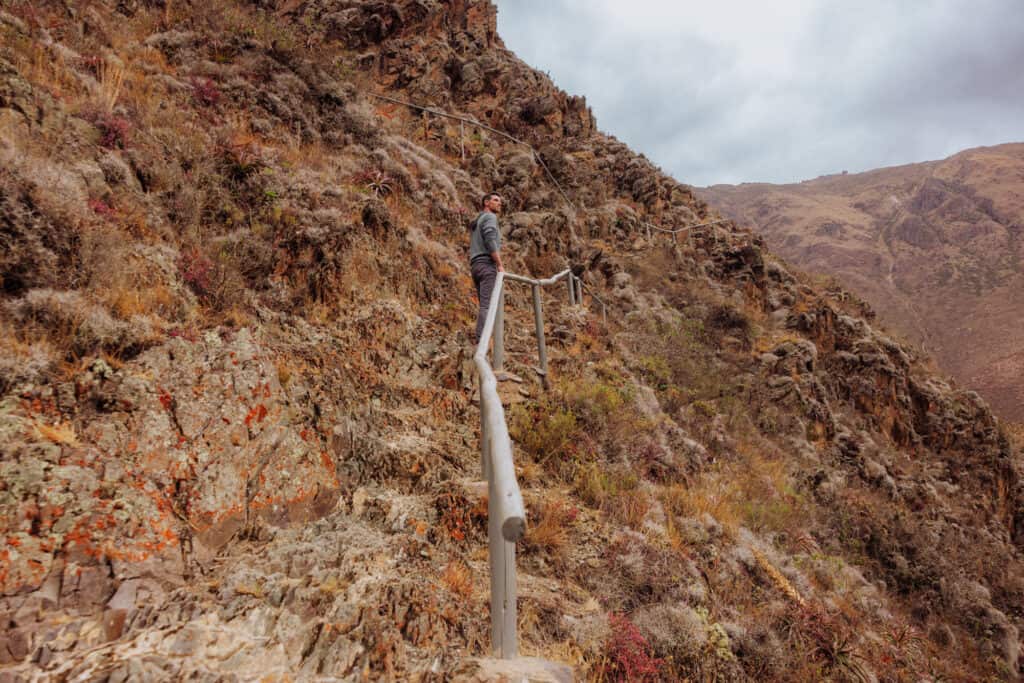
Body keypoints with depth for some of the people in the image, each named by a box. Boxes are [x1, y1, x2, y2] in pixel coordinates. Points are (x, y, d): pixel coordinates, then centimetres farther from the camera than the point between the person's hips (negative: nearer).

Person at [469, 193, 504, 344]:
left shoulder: (477, 222, 29)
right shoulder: (490, 217, -1)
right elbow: (490, 241, -16)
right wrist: (500, 265, -18)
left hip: (476, 266, 10)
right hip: (487, 265, -10)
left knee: (485, 305, 7)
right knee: (487, 305, -17)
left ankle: (479, 339, 1)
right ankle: (481, 340, -25)